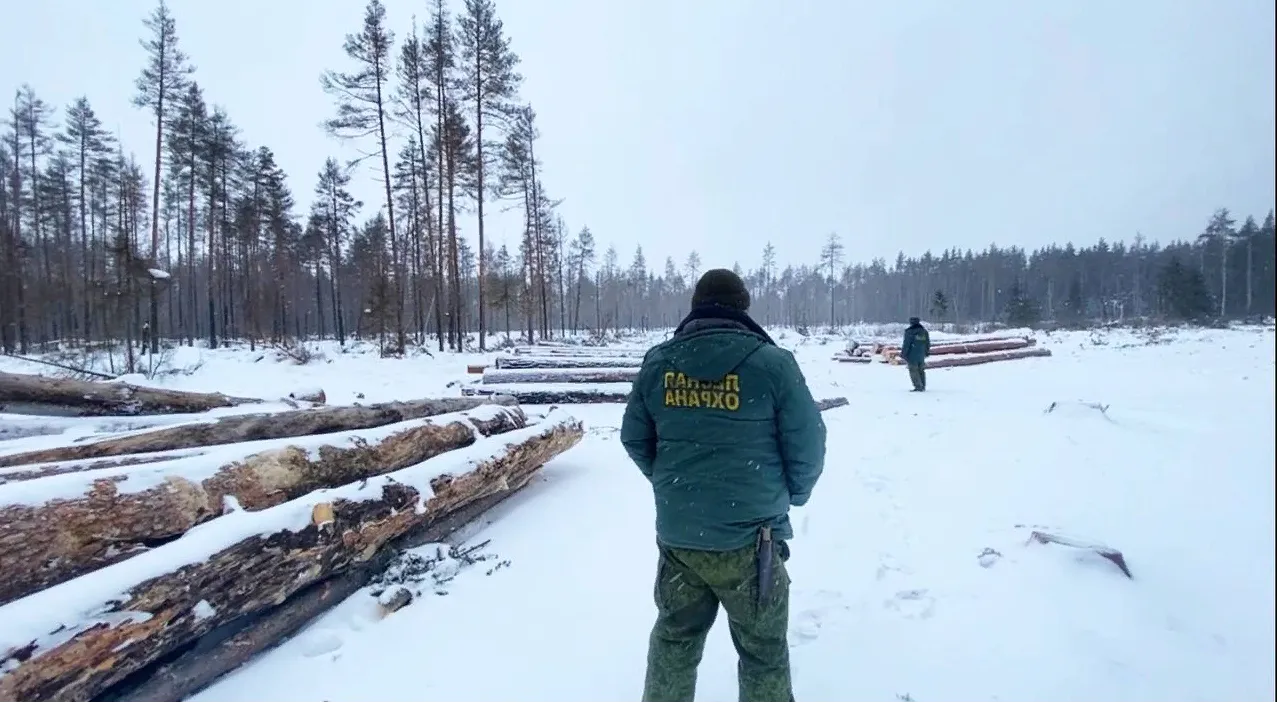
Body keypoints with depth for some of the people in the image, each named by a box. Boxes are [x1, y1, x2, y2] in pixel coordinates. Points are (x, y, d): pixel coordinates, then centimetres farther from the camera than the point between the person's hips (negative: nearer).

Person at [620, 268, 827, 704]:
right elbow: (808, 446, -6)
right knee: (763, 649, 16)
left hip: (676, 533, 4)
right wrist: (792, 496, 14)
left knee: (674, 637, 24)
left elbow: (634, 439, 8)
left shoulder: (657, 362, -2)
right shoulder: (771, 362, -12)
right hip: (750, 537, -3)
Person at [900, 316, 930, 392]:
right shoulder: (924, 331, 6)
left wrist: (903, 354, -7)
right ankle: (923, 386, 20)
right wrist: (927, 352, 27)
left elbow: (906, 344, -14)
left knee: (913, 371, -1)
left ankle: (918, 387, -7)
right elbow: (928, 343, 14)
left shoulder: (909, 332, -13)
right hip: (921, 355, 6)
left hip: (912, 355, -6)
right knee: (921, 370, 16)